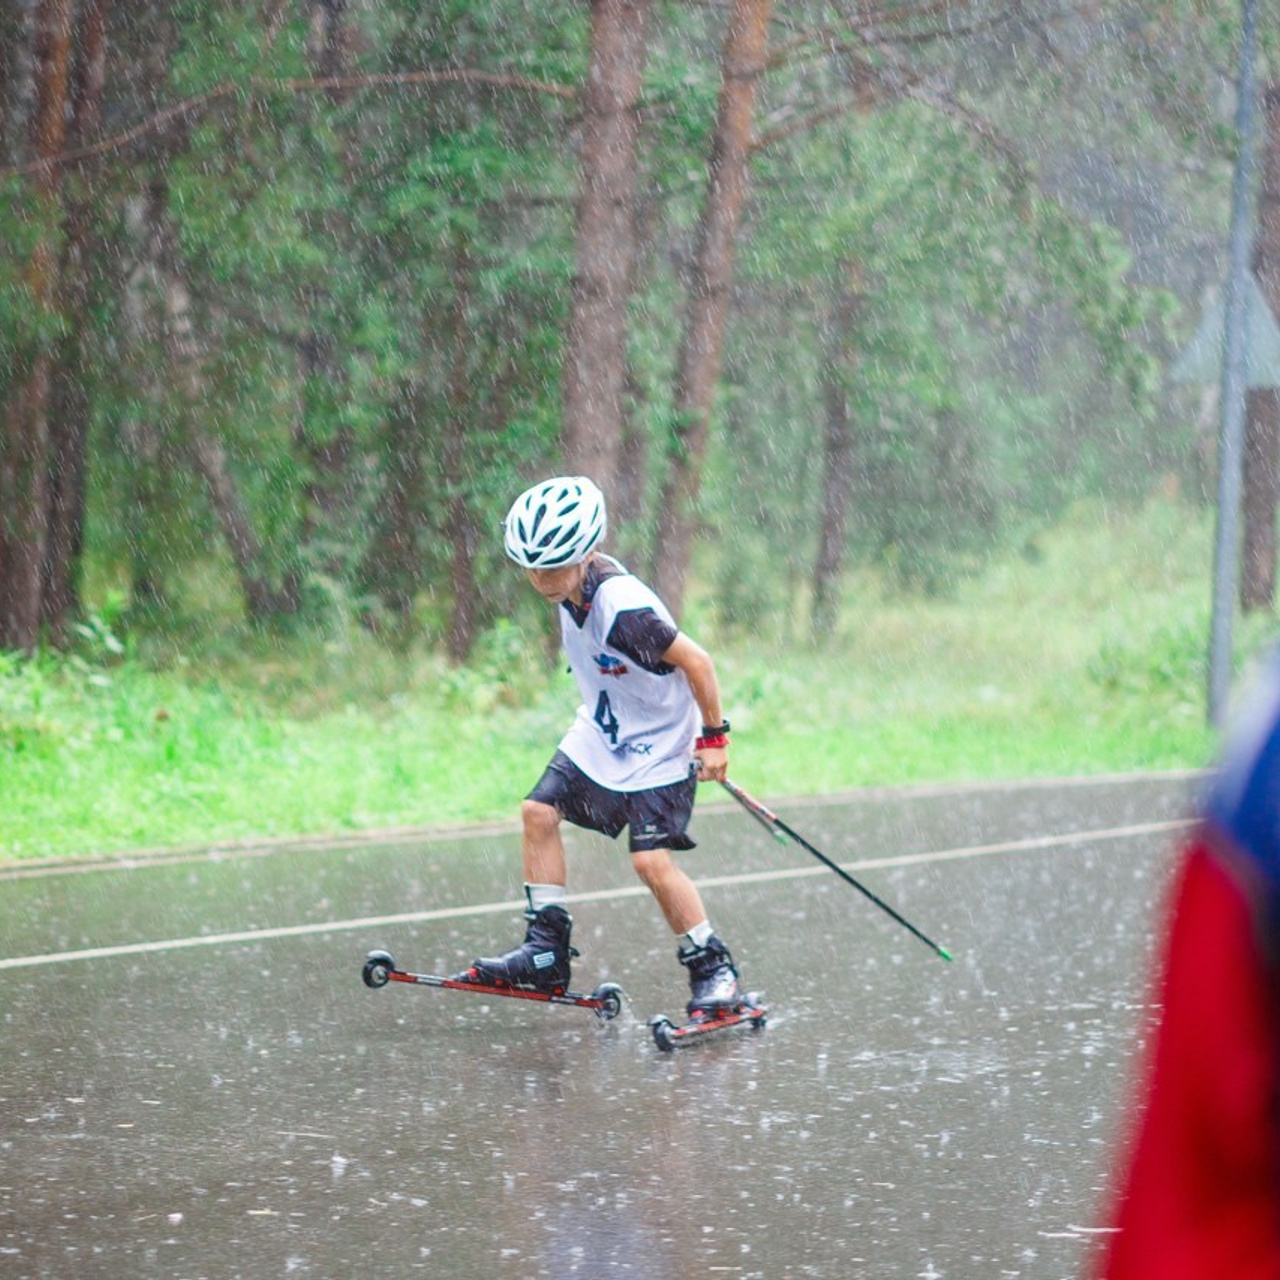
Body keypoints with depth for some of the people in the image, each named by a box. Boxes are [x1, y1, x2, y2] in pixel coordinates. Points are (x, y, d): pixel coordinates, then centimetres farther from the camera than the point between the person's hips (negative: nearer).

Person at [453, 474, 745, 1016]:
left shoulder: (623, 610, -33)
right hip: (600, 734, 9)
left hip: (658, 746, -9)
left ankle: (714, 970, 1)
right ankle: (548, 952, 9)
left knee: (652, 860, -15)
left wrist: (713, 736, -17)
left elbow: (696, 661, -25)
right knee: (539, 811, 2)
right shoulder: (569, 586, -6)